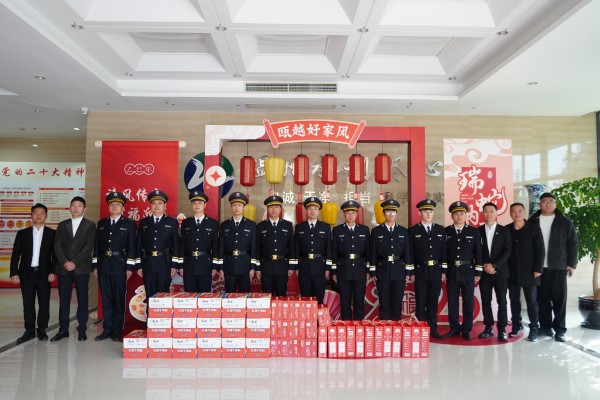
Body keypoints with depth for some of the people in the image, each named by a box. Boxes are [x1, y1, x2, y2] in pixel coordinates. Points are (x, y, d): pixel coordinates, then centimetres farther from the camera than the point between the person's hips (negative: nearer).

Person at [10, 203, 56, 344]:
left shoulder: (52, 233, 4)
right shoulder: (22, 233, 8)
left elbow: (55, 254, 1)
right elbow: (15, 254, 5)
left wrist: (53, 272, -8)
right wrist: (14, 273, -4)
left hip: (44, 273, -1)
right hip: (27, 273, 1)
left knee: (44, 303, 4)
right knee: (28, 304, 6)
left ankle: (42, 330, 15)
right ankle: (29, 331, 15)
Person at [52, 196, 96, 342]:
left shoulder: (90, 225, 3)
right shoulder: (62, 225, 13)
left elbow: (89, 246, -6)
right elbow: (57, 245, 5)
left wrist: (74, 262, -13)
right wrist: (64, 262, -10)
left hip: (81, 268, -3)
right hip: (63, 268, 3)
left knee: (82, 299, 2)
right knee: (63, 299, 5)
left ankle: (82, 330, 10)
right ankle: (63, 330, 14)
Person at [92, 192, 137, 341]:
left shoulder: (129, 224, 2)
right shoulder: (101, 223, 13)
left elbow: (132, 247, -3)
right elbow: (96, 246, 12)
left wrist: (129, 267, -8)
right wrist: (95, 266, 6)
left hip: (120, 266, -3)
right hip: (103, 266, 3)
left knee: (119, 299, 2)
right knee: (106, 299, 8)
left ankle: (117, 331, 10)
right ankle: (107, 329, 16)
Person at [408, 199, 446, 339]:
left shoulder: (440, 230, 9)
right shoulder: (413, 231, 1)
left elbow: (444, 252, 8)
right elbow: (410, 253, -1)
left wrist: (444, 271, 3)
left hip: (436, 271, 2)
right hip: (420, 271, -2)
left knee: (433, 301, 8)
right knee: (420, 302, 2)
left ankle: (433, 328, 17)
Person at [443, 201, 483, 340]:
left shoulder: (474, 232, 2)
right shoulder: (446, 232, 4)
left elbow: (478, 253, 1)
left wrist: (478, 273, -2)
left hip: (468, 271, -1)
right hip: (451, 271, 1)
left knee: (468, 302, 4)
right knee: (452, 301, 6)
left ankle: (466, 330, 15)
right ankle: (454, 329, 17)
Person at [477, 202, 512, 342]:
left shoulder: (504, 230, 3)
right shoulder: (478, 231, 6)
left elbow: (507, 251, -4)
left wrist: (494, 265, -13)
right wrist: (484, 266, -7)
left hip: (500, 271, -1)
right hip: (484, 271, 1)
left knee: (502, 301, 0)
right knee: (485, 301, 5)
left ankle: (502, 330, 6)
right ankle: (488, 328, 13)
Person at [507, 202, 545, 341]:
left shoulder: (533, 229, -2)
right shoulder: (506, 230, 4)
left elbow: (540, 250, -4)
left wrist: (538, 269, -10)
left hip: (529, 272, -2)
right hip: (512, 272, 3)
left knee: (531, 301, 3)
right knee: (514, 300, 9)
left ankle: (534, 329, 11)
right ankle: (517, 325, 20)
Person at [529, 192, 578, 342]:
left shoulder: (564, 222, 3)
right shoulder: (533, 222, 4)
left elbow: (572, 244, 2)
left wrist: (571, 264, -4)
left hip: (558, 267, -1)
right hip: (538, 267, 1)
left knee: (559, 298, 1)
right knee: (542, 298, 6)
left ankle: (559, 329, 9)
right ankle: (545, 326, 17)